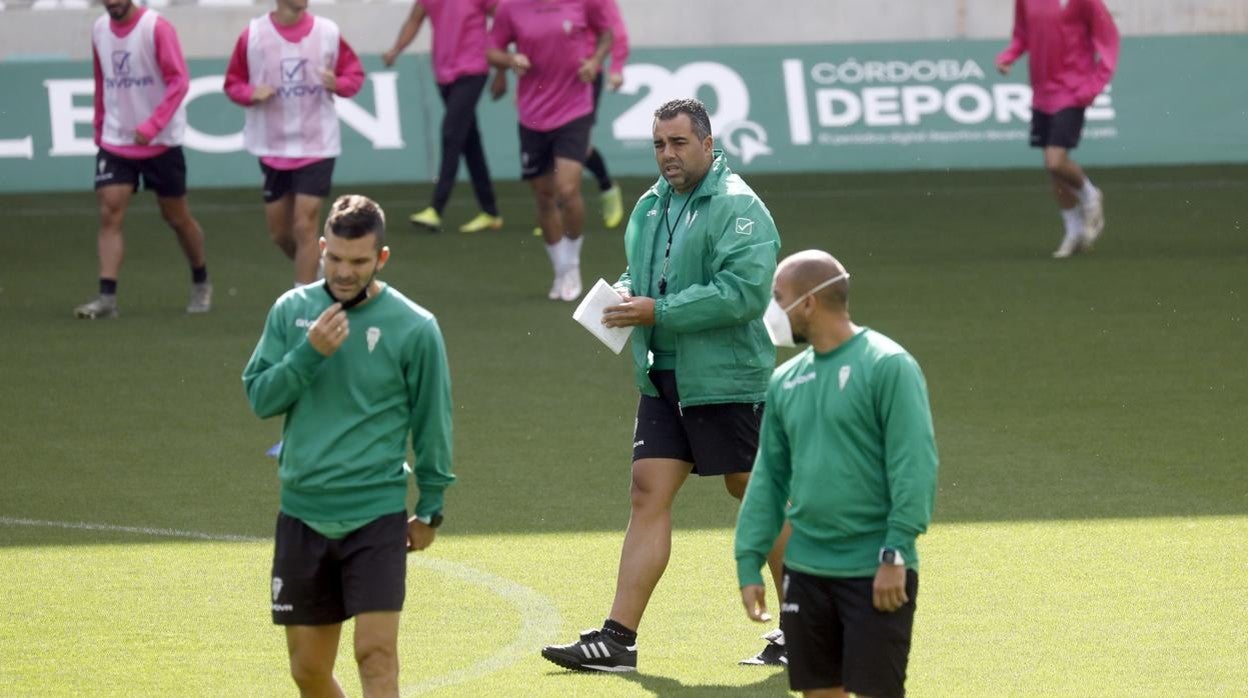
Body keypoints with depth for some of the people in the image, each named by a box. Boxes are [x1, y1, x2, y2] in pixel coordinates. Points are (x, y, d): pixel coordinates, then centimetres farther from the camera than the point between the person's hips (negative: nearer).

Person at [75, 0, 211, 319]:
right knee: (109, 214, -10)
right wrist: (100, 128, 14)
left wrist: (151, 126, -25)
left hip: (161, 143, -4)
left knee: (177, 217, 9)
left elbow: (179, 80, -17)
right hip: (115, 143, 4)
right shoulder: (100, 30, 4)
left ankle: (201, 283, 31)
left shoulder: (157, 28, -13)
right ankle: (106, 298, -14)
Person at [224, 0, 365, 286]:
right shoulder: (253, 35, -4)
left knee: (304, 226, -10)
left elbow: (355, 75, 6)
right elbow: (233, 83, 6)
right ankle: (315, 268, 40)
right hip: (272, 147, 2)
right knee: (279, 232, 10)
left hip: (316, 146, -2)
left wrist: (338, 84, -16)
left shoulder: (328, 32, -4)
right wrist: (251, 94, -16)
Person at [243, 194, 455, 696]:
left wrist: (429, 509, 6)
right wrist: (309, 352, -14)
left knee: (376, 653, -14)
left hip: (376, 516, -3)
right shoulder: (291, 310, 5)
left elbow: (431, 423, 3)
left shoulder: (414, 328, -4)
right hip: (302, 513, 3)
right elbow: (259, 397, 1)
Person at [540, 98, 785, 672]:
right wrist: (625, 295, 4)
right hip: (663, 381, 7)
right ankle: (617, 637, -5)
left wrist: (658, 311, -21)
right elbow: (637, 272, 29)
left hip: (725, 381, -7)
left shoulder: (737, 207, -12)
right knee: (649, 495, 0)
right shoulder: (651, 206, 13)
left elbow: (744, 290, -23)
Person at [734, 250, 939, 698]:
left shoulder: (887, 366, -9)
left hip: (876, 575, -6)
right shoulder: (787, 381, 11)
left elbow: (914, 467, -14)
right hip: (806, 571, 6)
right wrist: (749, 561, 10)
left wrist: (896, 554, -18)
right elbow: (769, 477, 16)